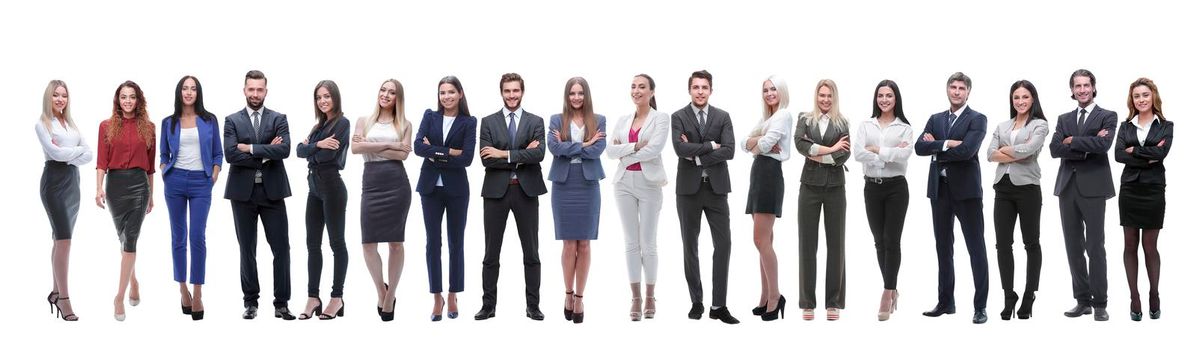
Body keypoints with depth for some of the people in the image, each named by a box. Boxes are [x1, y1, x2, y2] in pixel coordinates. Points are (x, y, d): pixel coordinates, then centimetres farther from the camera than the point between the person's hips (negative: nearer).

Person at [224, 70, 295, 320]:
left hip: (272, 190, 0)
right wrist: (265, 154, -12)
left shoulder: (278, 119, 5)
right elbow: (230, 154, -10)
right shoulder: (232, 121, 5)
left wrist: (250, 148, -13)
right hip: (243, 192, 0)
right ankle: (251, 302, 14)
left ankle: (281, 304, 4)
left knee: (281, 249, -2)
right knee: (247, 250, 6)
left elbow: (284, 150, -12)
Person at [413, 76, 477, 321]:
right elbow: (418, 147, -9)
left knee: (456, 243, 6)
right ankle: (437, 297, 10)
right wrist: (450, 152, -15)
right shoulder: (430, 116, 5)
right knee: (433, 243, 3)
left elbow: (467, 158, -12)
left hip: (456, 188, -1)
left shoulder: (469, 122, -1)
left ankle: (453, 296, 16)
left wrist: (435, 155, -10)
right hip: (431, 187, 2)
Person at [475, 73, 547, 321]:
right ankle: (488, 305, 11)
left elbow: (538, 154, -11)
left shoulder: (536, 122, 5)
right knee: (491, 253, 4)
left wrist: (505, 154, -15)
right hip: (496, 191, 0)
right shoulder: (489, 122, 5)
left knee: (531, 253, 4)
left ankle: (533, 305, 11)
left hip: (526, 191, 0)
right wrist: (522, 156, -12)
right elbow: (487, 160, -7)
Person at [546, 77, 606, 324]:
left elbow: (599, 148, -9)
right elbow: (554, 147, -11)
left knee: (584, 245, 2)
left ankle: (579, 297, 9)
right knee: (569, 244, 2)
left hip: (588, 185, 1)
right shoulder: (556, 120, 5)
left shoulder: (598, 120, 6)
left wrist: (569, 147, -9)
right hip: (563, 185, 0)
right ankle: (568, 293, 17)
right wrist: (585, 145, -11)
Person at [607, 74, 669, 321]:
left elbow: (654, 149, -15)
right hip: (625, 182, 4)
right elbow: (610, 151, 1)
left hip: (649, 182, -4)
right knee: (631, 242, 4)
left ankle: (650, 297, 10)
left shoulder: (661, 119, -1)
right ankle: (635, 298, 8)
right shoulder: (623, 121, 12)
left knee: (648, 242, 0)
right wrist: (634, 146, -14)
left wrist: (624, 153, -6)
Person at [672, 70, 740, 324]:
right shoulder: (678, 117, 1)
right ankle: (696, 302, 15)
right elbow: (680, 148, -15)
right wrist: (710, 145, -12)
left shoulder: (723, 117, 5)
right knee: (690, 247, 5)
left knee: (723, 244, -5)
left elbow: (729, 151, -8)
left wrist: (697, 156, -12)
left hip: (716, 187, 1)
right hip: (689, 188, -1)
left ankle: (719, 305, 0)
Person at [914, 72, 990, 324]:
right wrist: (947, 144, -14)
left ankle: (980, 306, -1)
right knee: (943, 247, 11)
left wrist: (936, 147, -7)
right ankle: (946, 302, 19)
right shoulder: (936, 119, 13)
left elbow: (967, 150, -18)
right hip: (939, 189, 6)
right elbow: (920, 147, -1)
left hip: (966, 189, -5)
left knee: (976, 248, -3)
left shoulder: (977, 119, -3)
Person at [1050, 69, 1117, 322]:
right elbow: (1054, 149, -1)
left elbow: (1103, 144, -16)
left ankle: (1099, 304, 2)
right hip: (1067, 187, 4)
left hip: (1092, 187, -4)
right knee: (1074, 247, 6)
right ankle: (1083, 300, 13)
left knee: (1095, 247, -3)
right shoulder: (1064, 119, 15)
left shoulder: (1107, 117, 3)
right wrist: (1086, 146, -11)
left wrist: (1072, 141, -8)